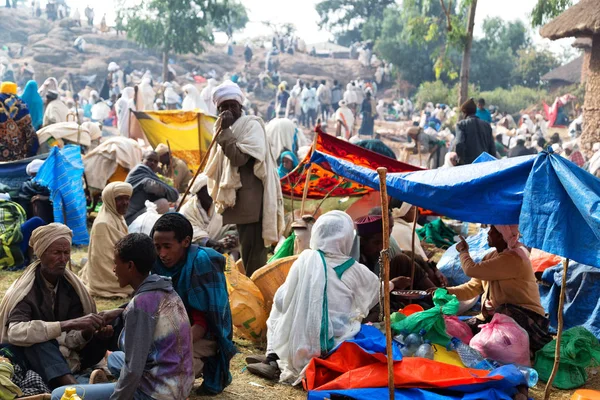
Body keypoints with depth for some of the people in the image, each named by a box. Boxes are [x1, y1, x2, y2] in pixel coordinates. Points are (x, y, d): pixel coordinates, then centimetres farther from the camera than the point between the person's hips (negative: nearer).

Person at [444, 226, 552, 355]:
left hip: (525, 316, -9)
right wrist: (446, 292, -8)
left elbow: (472, 270, -23)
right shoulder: (492, 256, 9)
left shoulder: (513, 258, -21)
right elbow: (473, 287, 8)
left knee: (504, 312, -39)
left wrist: (463, 251, -2)